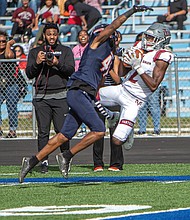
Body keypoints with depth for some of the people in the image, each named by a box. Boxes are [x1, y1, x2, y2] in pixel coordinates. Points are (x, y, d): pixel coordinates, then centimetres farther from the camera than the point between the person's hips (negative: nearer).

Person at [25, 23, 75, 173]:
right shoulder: (35, 52, 15)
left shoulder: (66, 51, 13)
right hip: (41, 97, 1)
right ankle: (44, 162, -1)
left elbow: (70, 70, 0)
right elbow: (29, 74, 7)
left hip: (60, 96, -1)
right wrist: (37, 62, -11)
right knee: (43, 131, -2)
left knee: (62, 130, -7)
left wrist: (57, 64, -17)